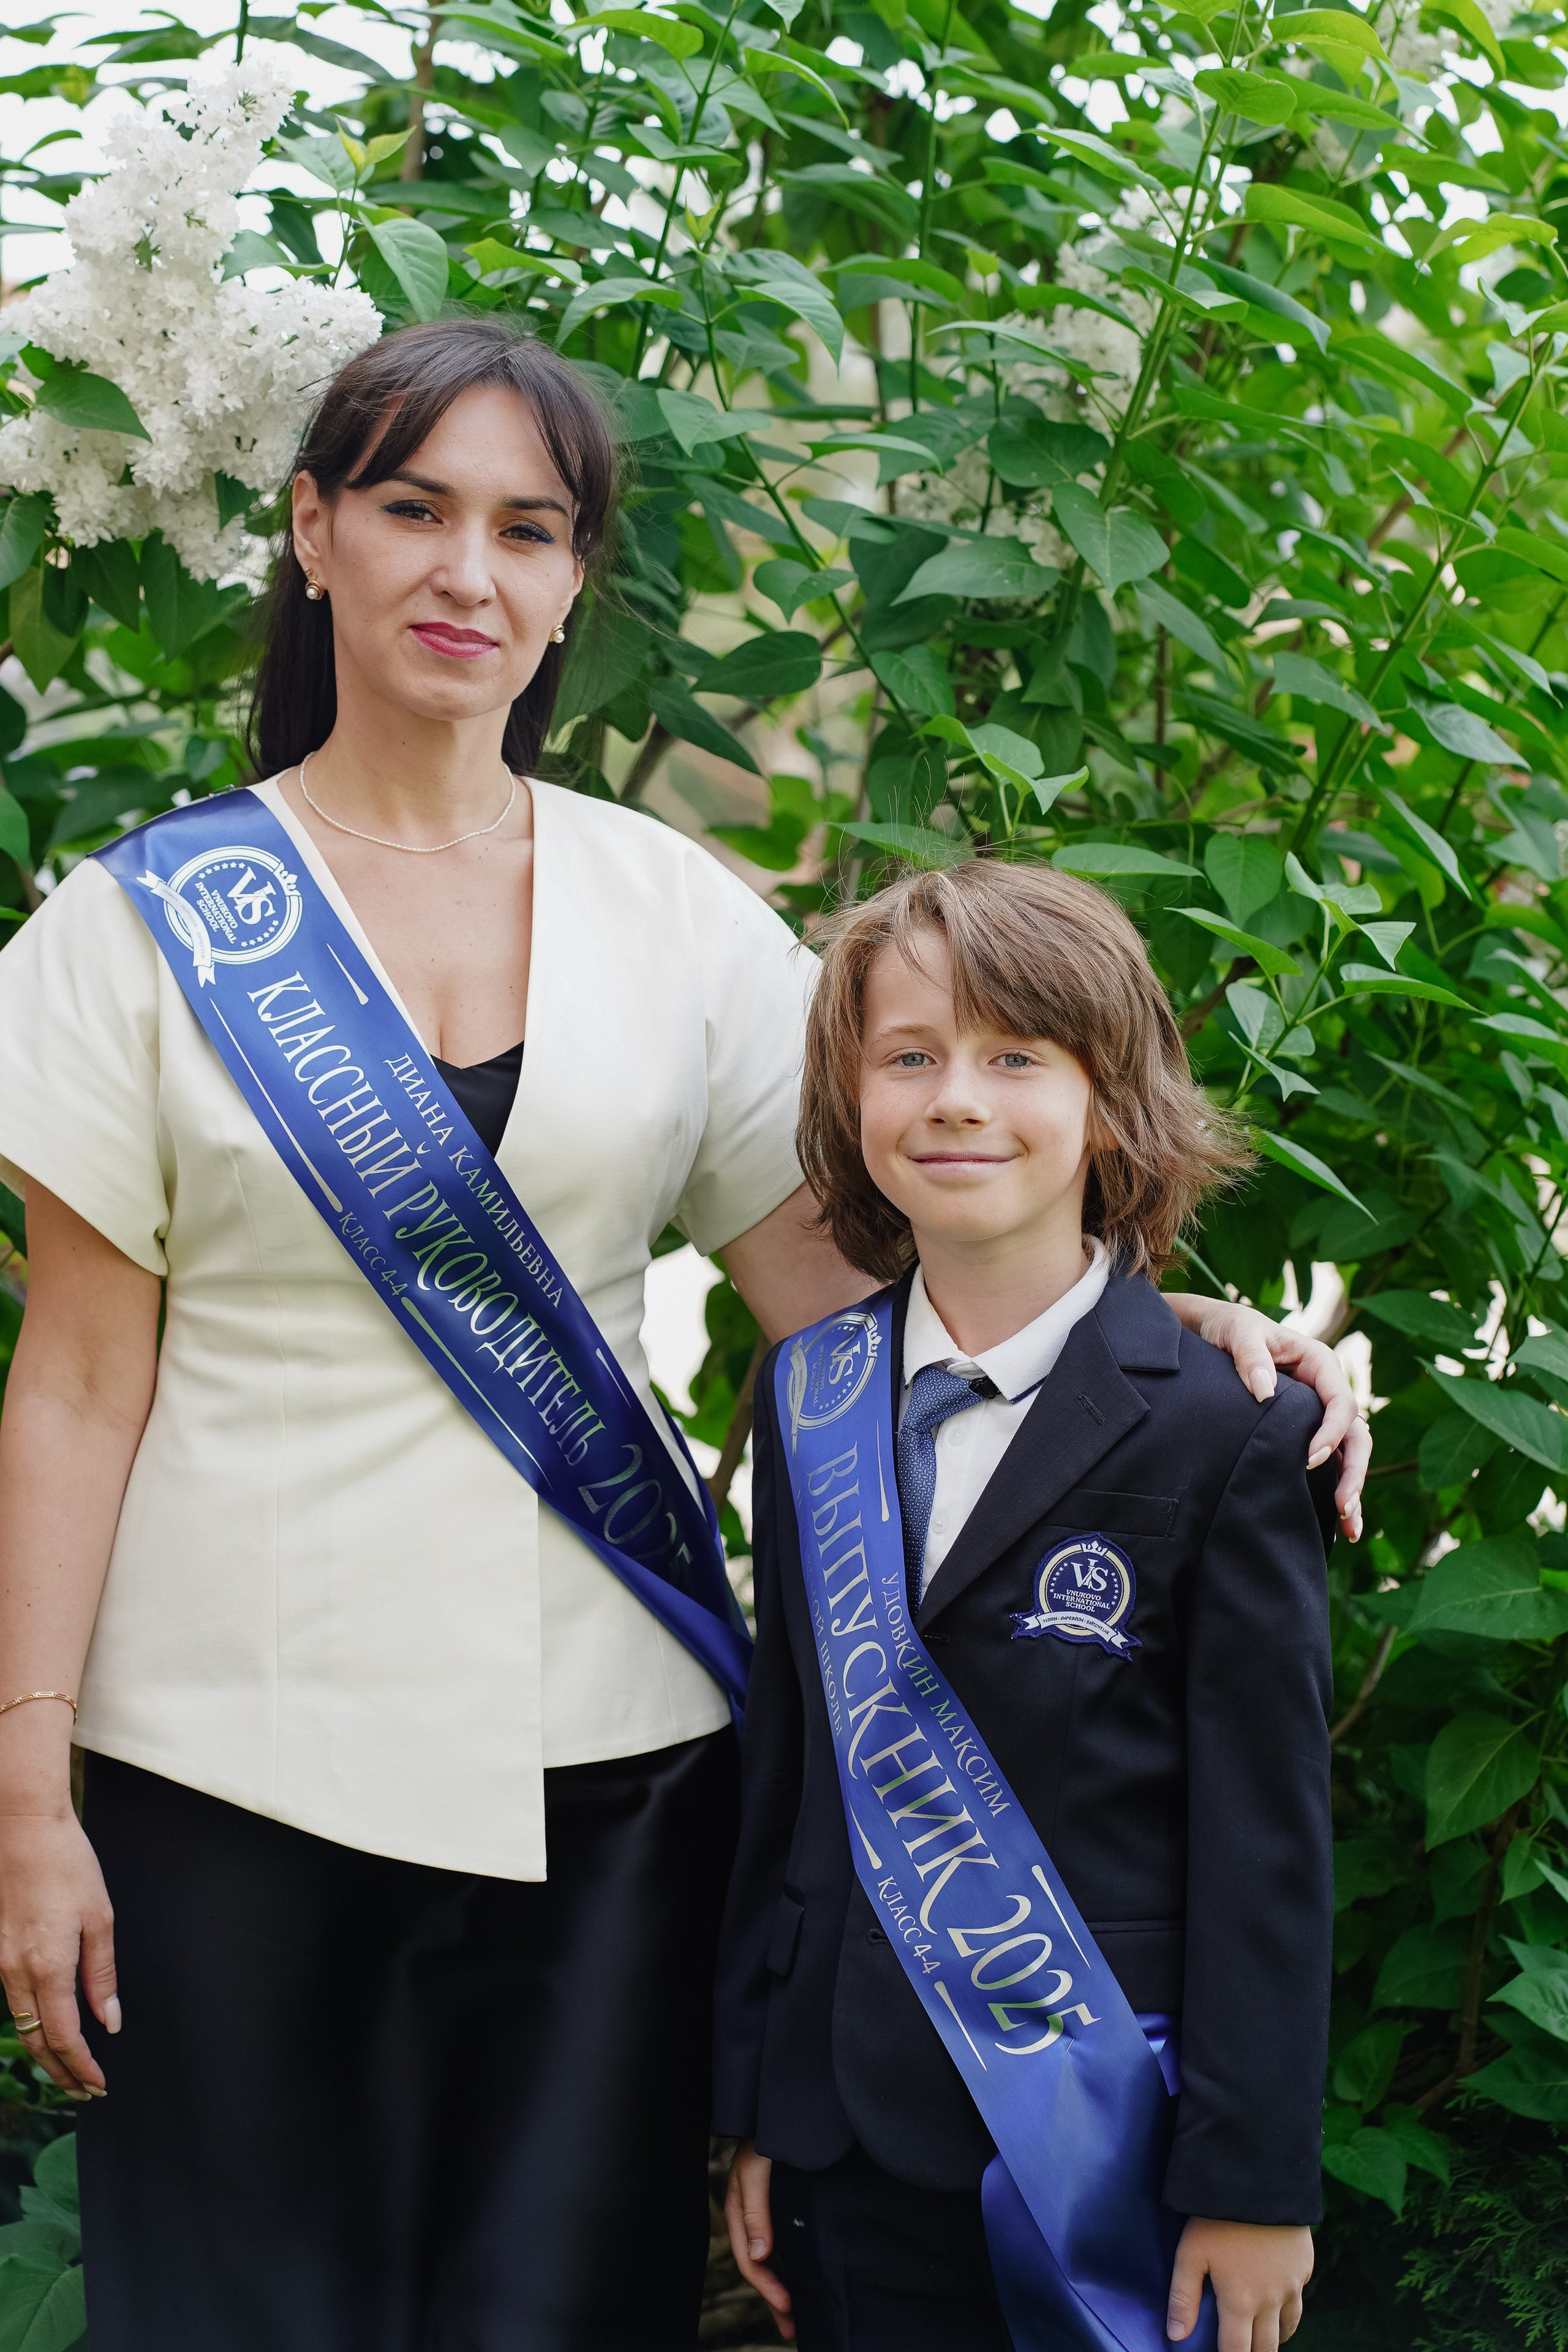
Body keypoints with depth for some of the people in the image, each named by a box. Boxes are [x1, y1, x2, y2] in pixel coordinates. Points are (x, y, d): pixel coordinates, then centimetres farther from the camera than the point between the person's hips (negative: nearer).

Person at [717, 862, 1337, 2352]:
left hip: (1107, 2146, -4)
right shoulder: (809, 1401, 6)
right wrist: (755, 2106, 10)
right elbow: (783, 1765, 10)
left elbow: (1269, 1837, -9)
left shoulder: (1227, 1439, -10)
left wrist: (1253, 2175, -9)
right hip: (859, 2137, 4)